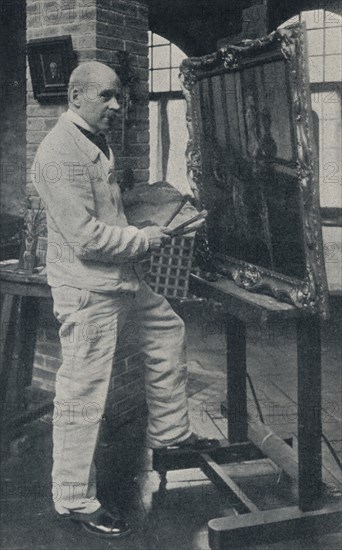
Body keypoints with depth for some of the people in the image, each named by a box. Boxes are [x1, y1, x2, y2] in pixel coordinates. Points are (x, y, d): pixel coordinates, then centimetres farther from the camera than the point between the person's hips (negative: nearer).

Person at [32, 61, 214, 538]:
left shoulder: (97, 144, 14)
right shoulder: (60, 152, -19)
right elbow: (85, 237, -24)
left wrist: (141, 237, 8)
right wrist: (144, 239, -13)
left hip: (121, 278, 10)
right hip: (86, 288, -10)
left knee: (168, 330, 22)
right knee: (83, 395, -2)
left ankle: (169, 432, 38)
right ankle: (74, 499, 14)